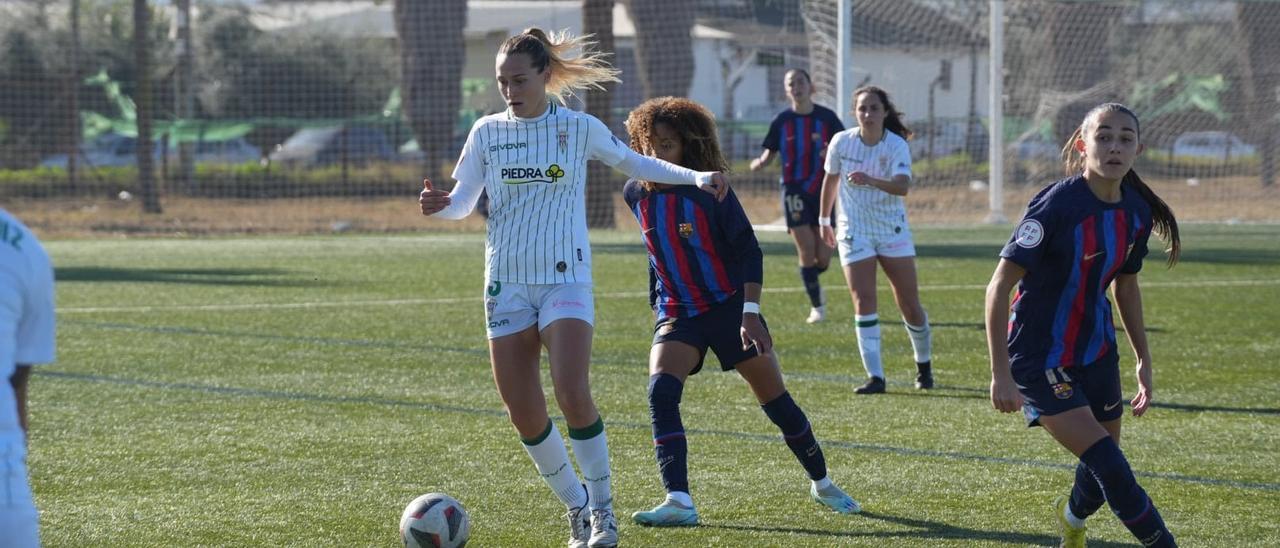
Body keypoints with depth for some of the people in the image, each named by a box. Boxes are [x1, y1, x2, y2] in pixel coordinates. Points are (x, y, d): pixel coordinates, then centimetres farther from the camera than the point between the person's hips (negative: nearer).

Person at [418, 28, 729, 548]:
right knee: (523, 413, -2)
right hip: (507, 284, 2)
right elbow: (463, 201, 5)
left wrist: (697, 177, 6)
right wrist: (440, 204, -17)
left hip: (566, 278, -2)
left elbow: (635, 163, 15)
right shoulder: (487, 131, 3)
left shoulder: (579, 128, 0)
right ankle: (575, 506, 18)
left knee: (573, 394, -20)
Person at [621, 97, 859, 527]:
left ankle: (821, 483, 29)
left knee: (775, 400, 6)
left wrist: (750, 314, -24)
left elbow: (749, 251, -15)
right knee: (660, 391, -23)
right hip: (677, 314, 3)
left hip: (729, 308, -3)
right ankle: (679, 502, -27)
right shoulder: (637, 194, -1)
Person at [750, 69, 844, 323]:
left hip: (823, 190, 0)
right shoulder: (782, 121, 2)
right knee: (806, 250, -9)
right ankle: (817, 306, 6)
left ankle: (813, 281, 34)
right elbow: (769, 153, 7)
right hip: (794, 191, 0)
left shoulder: (826, 117, 0)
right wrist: (759, 163, -15)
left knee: (823, 258, -2)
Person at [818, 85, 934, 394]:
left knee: (910, 305, 3)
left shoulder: (897, 146, -13)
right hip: (855, 232, 1)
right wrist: (824, 220, 18)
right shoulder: (842, 142, -7)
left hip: (893, 230, -1)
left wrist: (870, 181, -46)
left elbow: (903, 186, -29)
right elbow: (831, 180, 10)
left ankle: (924, 365, 27)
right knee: (863, 302, -12)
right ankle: (875, 377, -12)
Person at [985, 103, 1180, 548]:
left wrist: (1144, 359, 16)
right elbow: (999, 286, -21)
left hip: (1096, 352, 7)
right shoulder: (1056, 205, -23)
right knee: (1106, 461, -16)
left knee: (1105, 468, 14)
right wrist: (1001, 373, -23)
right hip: (1039, 358, -7)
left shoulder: (1137, 212, -2)